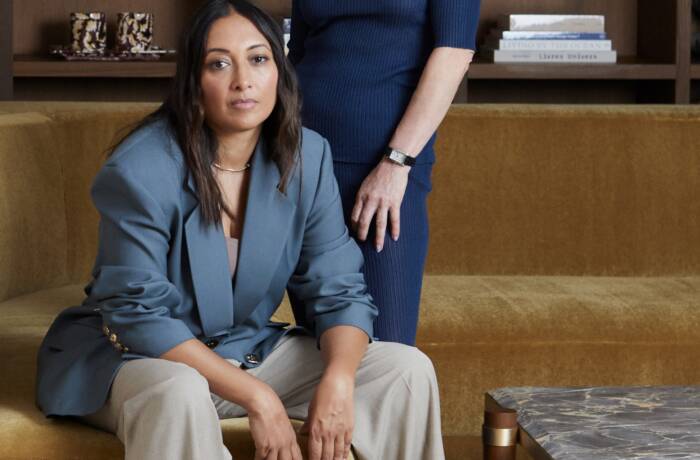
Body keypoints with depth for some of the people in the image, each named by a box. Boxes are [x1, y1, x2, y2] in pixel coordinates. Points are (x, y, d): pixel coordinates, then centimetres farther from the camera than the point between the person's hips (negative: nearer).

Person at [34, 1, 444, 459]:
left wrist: (338, 380, -27)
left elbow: (337, 289, -5)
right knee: (178, 393, -41)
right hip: (136, 355, -5)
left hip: (249, 349, 5)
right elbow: (141, 315, -23)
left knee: (407, 370, -8)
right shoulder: (141, 170, -22)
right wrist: (257, 398, -28)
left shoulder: (306, 156, -7)